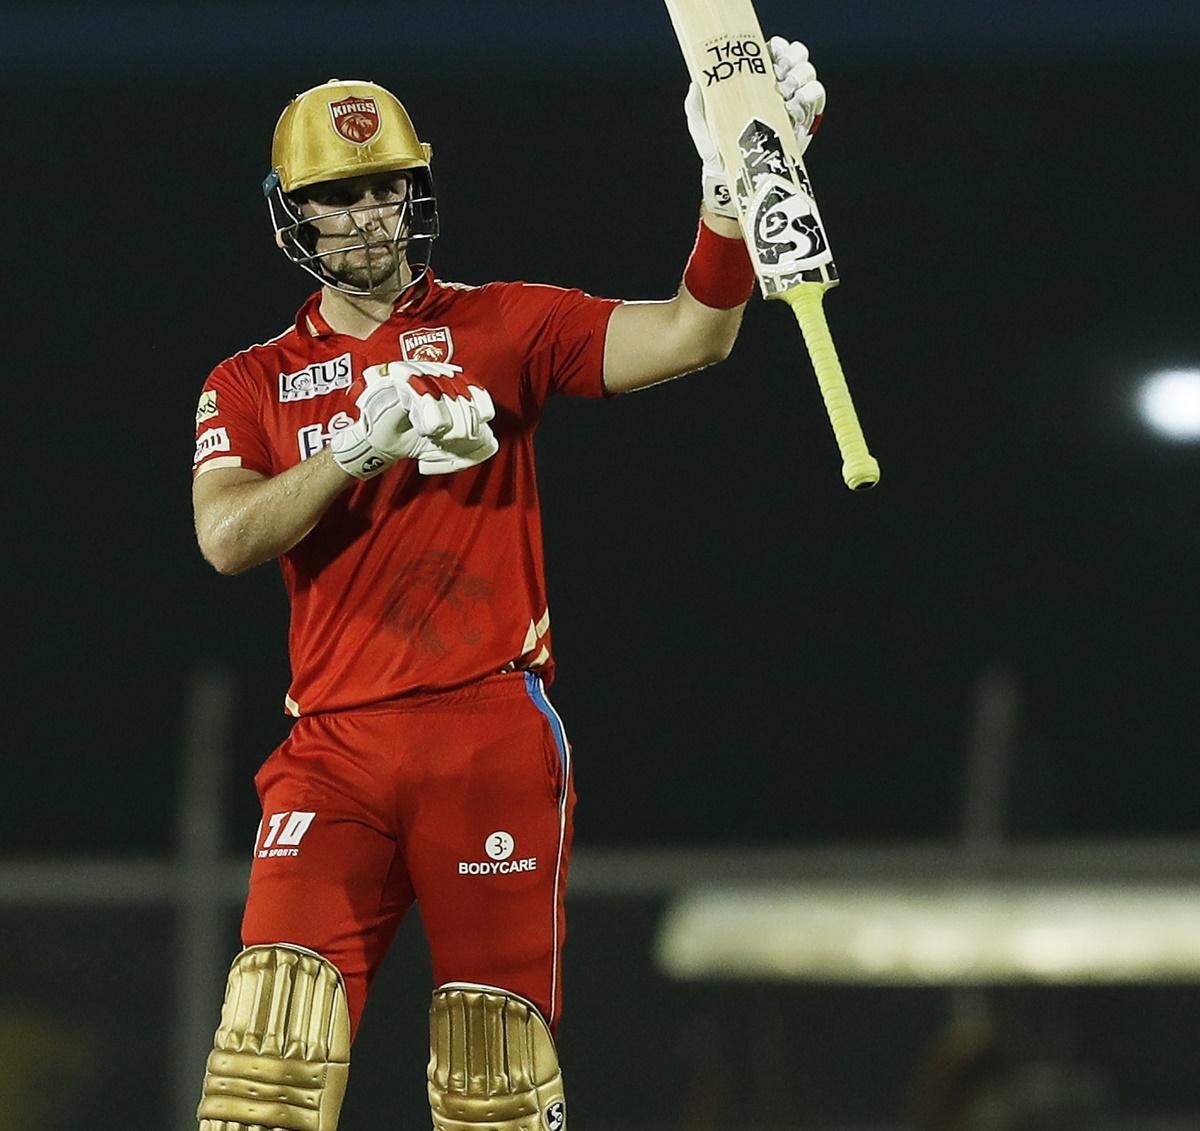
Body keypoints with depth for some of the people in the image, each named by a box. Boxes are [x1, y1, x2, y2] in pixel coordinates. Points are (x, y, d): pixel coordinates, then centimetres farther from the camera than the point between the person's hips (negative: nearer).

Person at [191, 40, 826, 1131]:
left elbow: (689, 336, -3)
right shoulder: (251, 385, 14)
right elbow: (227, 537, -3)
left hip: (493, 734, -1)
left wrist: (734, 186, -19)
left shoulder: (502, 327, 9)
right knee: (276, 1031, -14)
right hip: (337, 750, 1)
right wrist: (359, 447, -16)